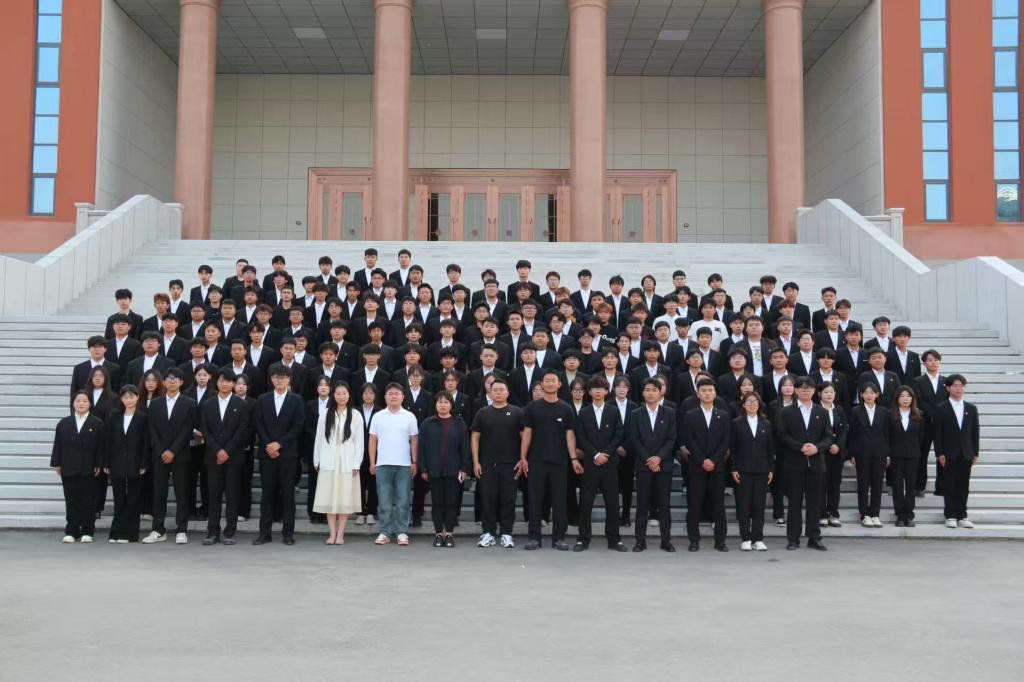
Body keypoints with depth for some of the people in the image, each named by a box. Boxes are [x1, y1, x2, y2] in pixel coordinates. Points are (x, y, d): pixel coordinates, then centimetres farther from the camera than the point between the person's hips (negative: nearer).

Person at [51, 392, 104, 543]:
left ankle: (87, 532, 8)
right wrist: (57, 463, 3)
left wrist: (99, 464, -7)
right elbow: (58, 445, 9)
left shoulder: (97, 423, 1)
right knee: (71, 501, 5)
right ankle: (71, 532, 10)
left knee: (87, 501, 3)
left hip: (88, 469, -2)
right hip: (68, 468, 2)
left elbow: (100, 446, -2)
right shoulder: (64, 423, 9)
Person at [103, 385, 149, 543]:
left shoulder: (143, 417, 0)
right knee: (119, 500, 4)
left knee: (132, 500, 2)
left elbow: (146, 442, -3)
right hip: (117, 464, 2)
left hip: (134, 464, -2)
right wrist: (106, 463, 1)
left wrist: (144, 464, -9)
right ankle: (117, 533, 10)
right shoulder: (115, 417, 8)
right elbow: (107, 440, 7)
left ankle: (129, 533, 5)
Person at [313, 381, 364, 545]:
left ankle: (340, 533, 4)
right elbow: (319, 438, 7)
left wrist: (356, 464, -5)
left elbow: (359, 441, -1)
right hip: (328, 461, 1)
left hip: (347, 462, -1)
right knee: (329, 498, 1)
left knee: (345, 498, 0)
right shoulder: (325, 415, 5)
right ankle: (332, 533, 6)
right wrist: (316, 461, 6)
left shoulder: (355, 415, 1)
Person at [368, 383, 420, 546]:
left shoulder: (409, 417, 4)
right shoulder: (378, 417, 6)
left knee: (403, 501, 2)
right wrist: (372, 463, 3)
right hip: (382, 464, 1)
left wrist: (414, 462, -1)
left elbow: (414, 441, 5)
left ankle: (402, 532, 7)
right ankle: (385, 532, 10)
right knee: (384, 501, 4)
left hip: (404, 465, -1)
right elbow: (373, 440, 8)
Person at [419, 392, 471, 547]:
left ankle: (449, 533, 9)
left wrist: (464, 468, -3)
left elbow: (465, 447, 3)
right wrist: (423, 469, -2)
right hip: (434, 470, 0)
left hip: (453, 470, 0)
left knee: (451, 502, 2)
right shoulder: (428, 423, 3)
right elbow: (422, 447, 3)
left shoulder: (459, 424, 4)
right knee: (437, 502, 4)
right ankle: (438, 533, 11)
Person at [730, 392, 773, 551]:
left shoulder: (766, 424, 10)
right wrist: (733, 469, -6)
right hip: (743, 470, -2)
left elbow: (770, 448, 10)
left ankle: (758, 539, 7)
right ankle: (746, 539, 5)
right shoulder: (737, 423, 3)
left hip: (761, 470, 2)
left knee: (759, 505, 2)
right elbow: (732, 448, 1)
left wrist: (771, 469, 4)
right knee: (743, 505, -1)